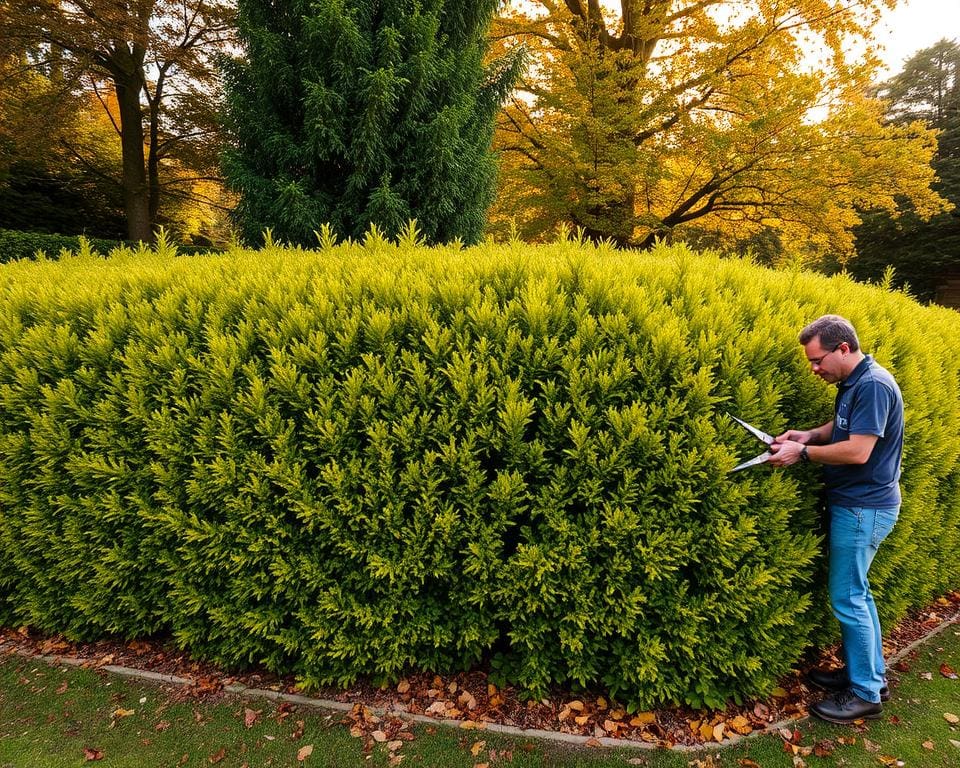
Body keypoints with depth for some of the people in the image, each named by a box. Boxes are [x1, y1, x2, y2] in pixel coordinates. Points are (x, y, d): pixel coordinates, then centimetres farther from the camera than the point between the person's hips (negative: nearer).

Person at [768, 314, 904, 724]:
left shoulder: (873, 385, -22)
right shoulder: (853, 384, 8)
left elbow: (857, 451, -26)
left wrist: (803, 453, -16)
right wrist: (809, 434, 4)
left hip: (864, 508, -10)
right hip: (856, 503, 10)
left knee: (847, 598, 0)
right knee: (856, 593, 18)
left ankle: (866, 693, 15)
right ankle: (870, 673, 32)